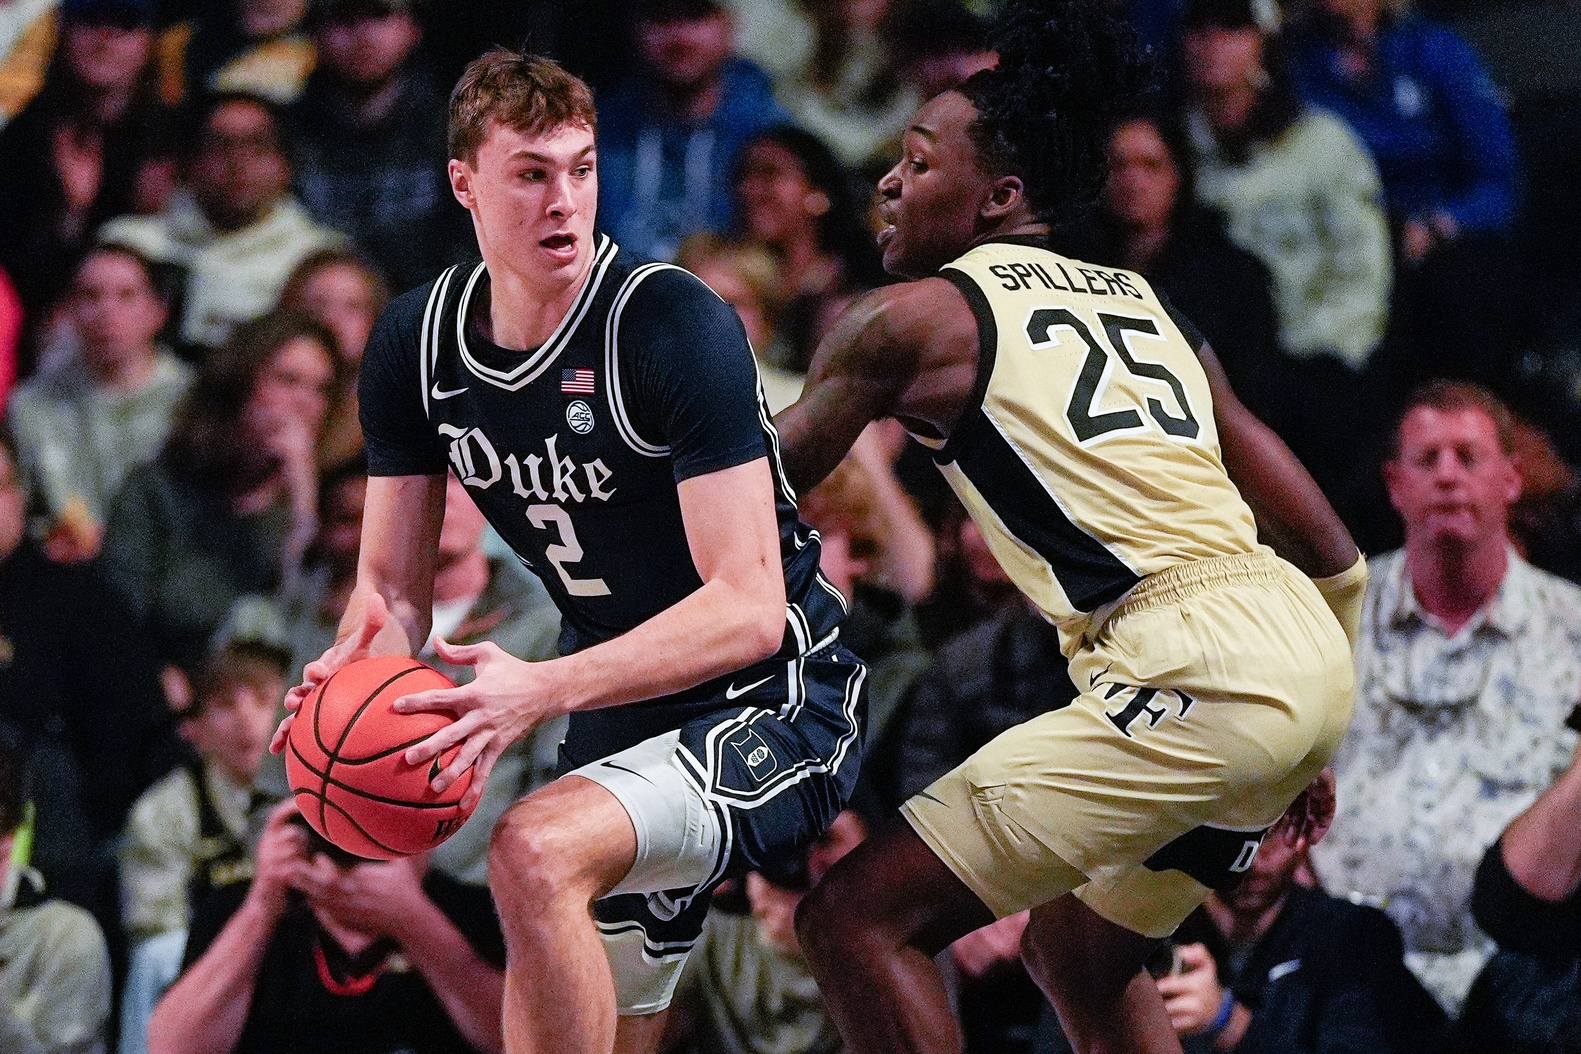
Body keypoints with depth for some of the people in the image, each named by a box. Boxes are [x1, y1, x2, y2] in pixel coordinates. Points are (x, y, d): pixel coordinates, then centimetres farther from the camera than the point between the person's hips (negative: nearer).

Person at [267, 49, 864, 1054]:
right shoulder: (418, 343, -2)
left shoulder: (675, 325, -22)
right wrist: (357, 672, -21)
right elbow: (395, 586, 4)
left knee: (534, 853, -31)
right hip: (623, 712, 7)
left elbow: (750, 610, -27)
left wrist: (541, 690, -37)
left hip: (772, 705, -7)